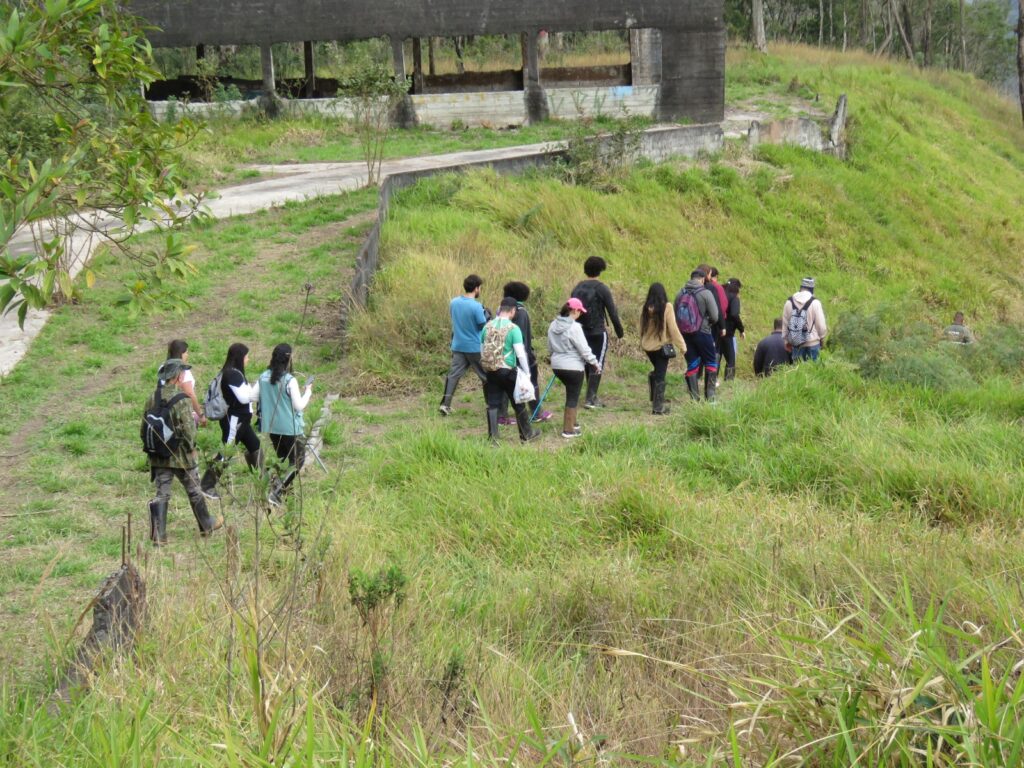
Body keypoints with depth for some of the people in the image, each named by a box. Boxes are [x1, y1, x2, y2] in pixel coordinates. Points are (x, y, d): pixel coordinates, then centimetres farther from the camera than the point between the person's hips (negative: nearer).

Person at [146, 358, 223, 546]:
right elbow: (188, 429, -19)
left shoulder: (153, 398, 2)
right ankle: (206, 525, 30)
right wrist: (191, 448, -4)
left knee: (161, 494, 5)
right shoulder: (180, 399, -17)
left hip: (159, 457, 5)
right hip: (181, 455, -5)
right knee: (194, 491, 14)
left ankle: (158, 536, -2)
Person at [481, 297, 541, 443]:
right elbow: (520, 353, -15)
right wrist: (527, 372, -5)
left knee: (492, 404, 8)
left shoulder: (487, 326, 2)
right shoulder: (513, 328, -12)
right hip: (508, 371, -4)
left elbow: (482, 350, 10)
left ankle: (492, 436, 7)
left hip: (490, 371, 4)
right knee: (518, 404, 10)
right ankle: (527, 434, 22)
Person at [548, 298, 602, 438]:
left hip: (557, 365, 8)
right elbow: (584, 349, -16)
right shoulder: (574, 327, -19)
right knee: (573, 397, 3)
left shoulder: (553, 325, 4)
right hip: (573, 367, -8)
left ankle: (571, 422, 30)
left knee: (571, 394, 24)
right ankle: (568, 430, 6)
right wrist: (595, 363, -5)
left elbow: (550, 347, 14)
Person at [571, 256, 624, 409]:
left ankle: (592, 396, 21)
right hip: (598, 332, -6)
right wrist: (619, 330, -1)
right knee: (597, 365, -2)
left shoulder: (577, 288, 7)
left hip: (581, 332, 6)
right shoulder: (602, 289, -11)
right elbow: (612, 311, -11)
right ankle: (590, 399, -8)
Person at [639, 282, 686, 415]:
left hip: (648, 346, 4)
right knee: (660, 376, 3)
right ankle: (658, 407, 2)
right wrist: (681, 346, -6)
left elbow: (642, 328, 6)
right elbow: (673, 328, -13)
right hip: (661, 346, -4)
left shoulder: (645, 308, -2)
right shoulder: (666, 307, -13)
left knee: (657, 372, 26)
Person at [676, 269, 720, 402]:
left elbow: (675, 315, 6)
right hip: (702, 333, -4)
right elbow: (715, 317, -10)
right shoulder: (706, 293, -10)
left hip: (685, 334, 4)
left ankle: (694, 398, 8)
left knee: (692, 364, 10)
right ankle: (709, 396, 6)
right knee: (711, 361, 10)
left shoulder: (681, 294, 3)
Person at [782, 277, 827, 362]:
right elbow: (821, 324, -6)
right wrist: (822, 338, 11)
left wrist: (787, 340, 19)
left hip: (796, 345, 3)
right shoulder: (815, 302, -9)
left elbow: (784, 324, 8)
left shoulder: (789, 303, 2)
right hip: (813, 343, -3)